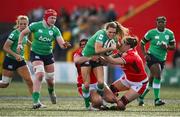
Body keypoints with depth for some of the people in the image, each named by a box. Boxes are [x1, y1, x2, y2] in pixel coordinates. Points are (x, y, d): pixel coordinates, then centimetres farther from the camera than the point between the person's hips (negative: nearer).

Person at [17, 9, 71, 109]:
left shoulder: (55, 30, -7)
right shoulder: (36, 26, -12)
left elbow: (61, 44, -15)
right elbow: (23, 33, 1)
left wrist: (64, 45, -37)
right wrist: (20, 44, -8)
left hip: (48, 55, 4)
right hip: (36, 54, -4)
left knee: (50, 78, 11)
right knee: (40, 74, -24)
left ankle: (51, 92, 49)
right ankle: (36, 101, -25)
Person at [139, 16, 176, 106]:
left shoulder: (170, 34, 2)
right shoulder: (151, 33, -7)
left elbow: (173, 47, 8)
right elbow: (142, 43, 4)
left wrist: (167, 47, -14)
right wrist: (145, 54, -9)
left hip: (162, 59, 5)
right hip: (152, 57, -5)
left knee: (152, 79, 10)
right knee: (158, 75, -24)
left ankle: (141, 96, 30)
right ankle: (157, 100, -22)